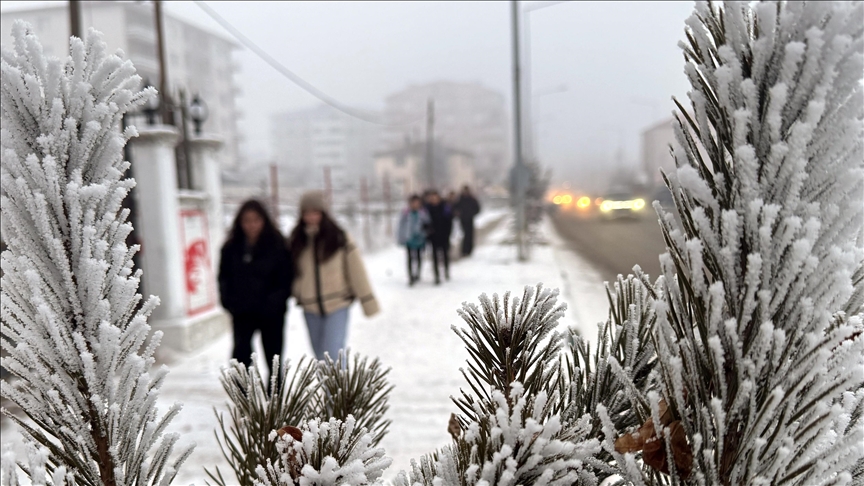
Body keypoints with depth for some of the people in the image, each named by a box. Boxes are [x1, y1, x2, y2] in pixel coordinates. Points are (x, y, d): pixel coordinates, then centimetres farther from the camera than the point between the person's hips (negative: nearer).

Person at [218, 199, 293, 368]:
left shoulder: (276, 245, -6)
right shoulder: (232, 247, 3)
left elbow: (286, 278, -5)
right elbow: (224, 277, 10)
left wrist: (275, 302, -16)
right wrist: (229, 302, -3)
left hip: (271, 313, -1)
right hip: (242, 312, 1)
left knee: (273, 354, 11)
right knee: (241, 351, -8)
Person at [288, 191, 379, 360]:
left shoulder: (339, 238, -8)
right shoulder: (296, 240, 1)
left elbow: (357, 271, -6)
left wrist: (368, 302, -6)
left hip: (338, 305, -4)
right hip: (310, 308, 4)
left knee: (333, 354, -12)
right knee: (321, 356, 15)